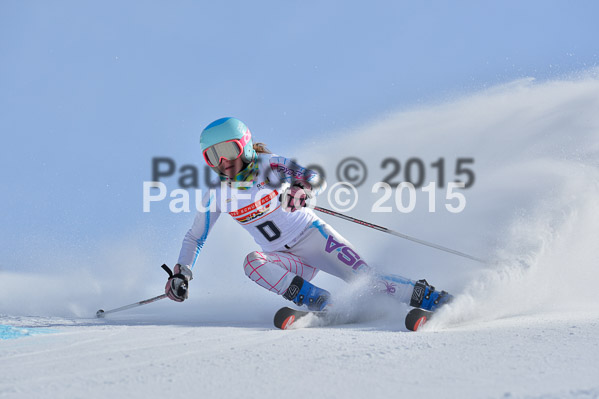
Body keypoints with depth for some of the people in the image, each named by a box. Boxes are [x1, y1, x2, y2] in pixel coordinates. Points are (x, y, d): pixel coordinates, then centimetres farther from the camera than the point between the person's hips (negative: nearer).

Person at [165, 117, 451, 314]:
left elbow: (317, 178, -22)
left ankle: (430, 298, -9)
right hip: (287, 259, 3)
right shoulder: (217, 194, -2)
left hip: (313, 235, -3)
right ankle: (323, 304, -31)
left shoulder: (269, 166, -11)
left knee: (365, 278, -20)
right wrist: (181, 274, -5)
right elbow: (195, 237, 8)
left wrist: (302, 191, -45)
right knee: (253, 263, -29)